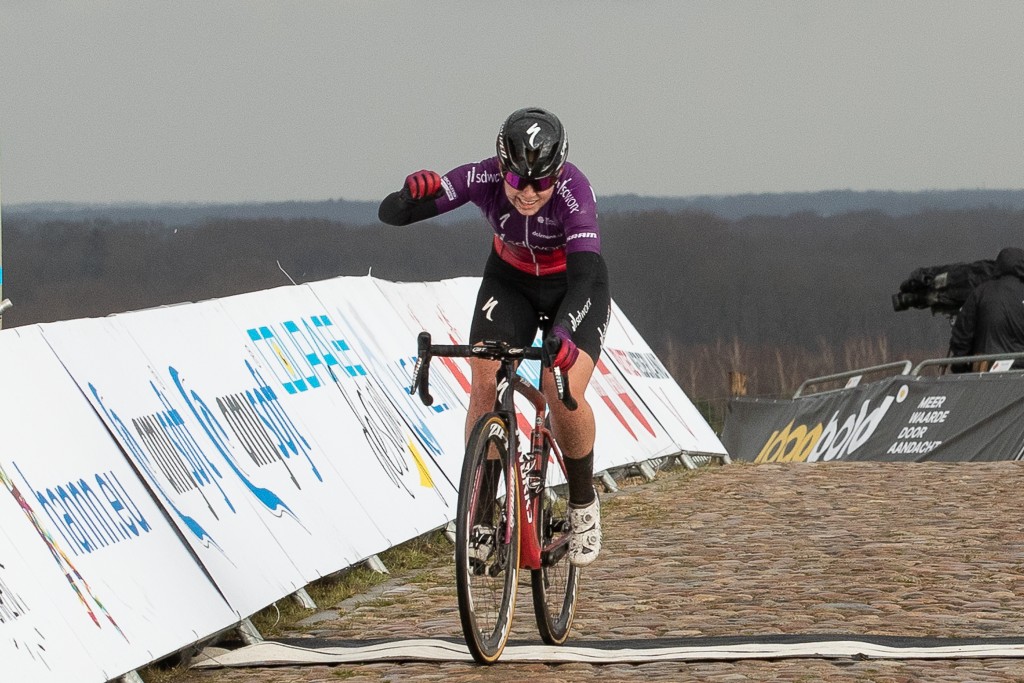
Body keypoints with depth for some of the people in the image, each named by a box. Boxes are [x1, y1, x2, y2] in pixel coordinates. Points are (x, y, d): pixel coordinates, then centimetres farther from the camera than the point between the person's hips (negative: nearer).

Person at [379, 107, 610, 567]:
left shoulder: (574, 191, -35)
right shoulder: (483, 179, -28)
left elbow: (585, 273, -46)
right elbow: (390, 213, -29)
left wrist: (561, 332, -63)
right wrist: (413, 196, -53)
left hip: (573, 290, -2)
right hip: (510, 281, 3)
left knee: (564, 394, -23)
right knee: (484, 382, -20)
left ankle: (583, 504, 2)